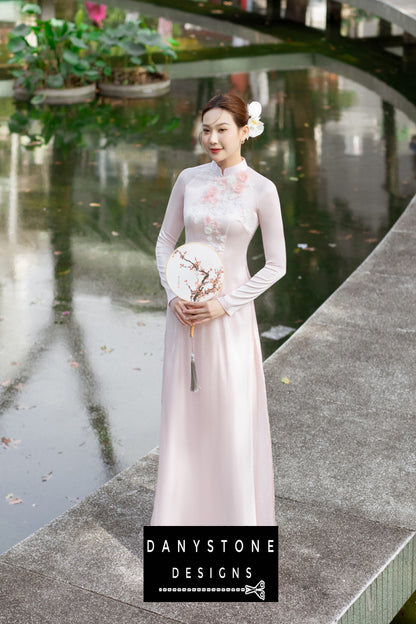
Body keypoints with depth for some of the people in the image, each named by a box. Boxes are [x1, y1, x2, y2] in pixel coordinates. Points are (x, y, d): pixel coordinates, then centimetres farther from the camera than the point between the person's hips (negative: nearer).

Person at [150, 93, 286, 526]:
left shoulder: (262, 190, -7)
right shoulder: (188, 180, 2)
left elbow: (276, 264, -5)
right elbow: (165, 242, 10)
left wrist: (224, 304, -12)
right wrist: (173, 295, -6)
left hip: (230, 314, -3)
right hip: (185, 312, 3)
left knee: (233, 419, 2)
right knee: (182, 413, 9)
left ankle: (237, 513, 19)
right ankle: (183, 509, 24)